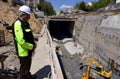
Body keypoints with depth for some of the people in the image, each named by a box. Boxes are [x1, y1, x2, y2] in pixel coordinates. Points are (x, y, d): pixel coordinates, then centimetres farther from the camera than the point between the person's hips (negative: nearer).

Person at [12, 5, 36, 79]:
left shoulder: (25, 23, 8)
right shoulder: (17, 24, -23)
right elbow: (21, 41, -29)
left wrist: (33, 43, 5)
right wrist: (31, 46, -17)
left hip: (28, 50, 10)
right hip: (23, 51, -10)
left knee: (28, 65, 27)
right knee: (24, 67, 10)